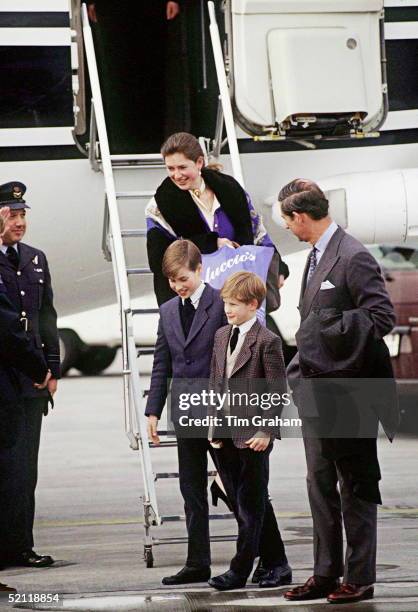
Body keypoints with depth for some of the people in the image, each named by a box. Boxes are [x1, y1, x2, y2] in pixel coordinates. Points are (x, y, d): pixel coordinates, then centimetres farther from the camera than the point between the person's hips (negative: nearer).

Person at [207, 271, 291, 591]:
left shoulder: (267, 341, -10)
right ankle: (276, 564, 19)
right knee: (248, 504, 11)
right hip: (225, 435, 8)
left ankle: (239, 571, 1)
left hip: (253, 436, -8)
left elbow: (277, 391, -10)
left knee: (251, 506, -1)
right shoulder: (221, 336, 12)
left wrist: (266, 432, -15)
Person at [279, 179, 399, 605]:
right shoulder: (316, 256, 13)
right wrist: (303, 369, 12)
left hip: (346, 391, -9)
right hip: (316, 390, 9)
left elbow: (382, 317, -17)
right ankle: (325, 575, 18)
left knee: (356, 486, -1)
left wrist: (333, 329, -18)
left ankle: (359, 578, 5)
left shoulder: (353, 258, -15)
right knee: (320, 484, 12)